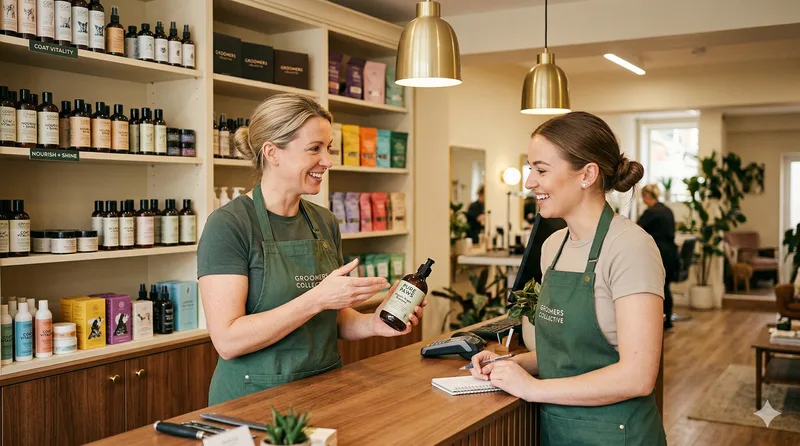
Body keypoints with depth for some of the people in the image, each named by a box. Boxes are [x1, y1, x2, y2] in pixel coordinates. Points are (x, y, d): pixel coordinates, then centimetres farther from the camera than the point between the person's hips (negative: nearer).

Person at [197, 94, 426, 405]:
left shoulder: (325, 223, 8)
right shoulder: (228, 226, -11)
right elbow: (227, 340, -17)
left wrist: (372, 324, -3)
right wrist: (318, 298, -22)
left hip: (324, 390, 5)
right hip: (254, 397, -4)